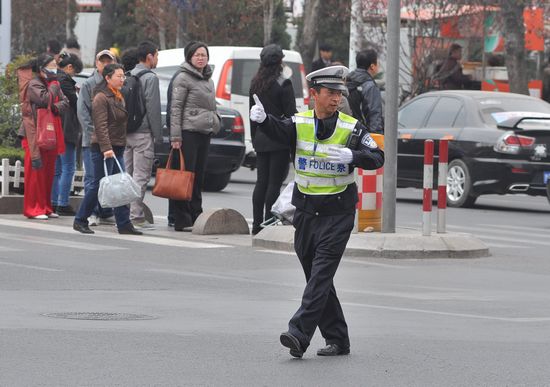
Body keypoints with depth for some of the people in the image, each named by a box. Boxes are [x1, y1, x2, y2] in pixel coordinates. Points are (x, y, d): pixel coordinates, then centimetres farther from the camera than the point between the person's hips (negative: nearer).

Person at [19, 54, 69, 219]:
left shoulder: (53, 84, 16)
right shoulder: (34, 85, -8)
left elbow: (65, 102, 8)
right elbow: (45, 100, -22)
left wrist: (55, 107, -12)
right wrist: (54, 85, -10)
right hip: (36, 133, -8)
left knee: (49, 172, 9)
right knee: (36, 170, -7)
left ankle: (45, 207, 15)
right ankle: (33, 208, -3)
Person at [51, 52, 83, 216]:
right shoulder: (65, 80, -14)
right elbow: (75, 102, -12)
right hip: (66, 129, -10)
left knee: (57, 168, 14)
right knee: (68, 167, -5)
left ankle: (54, 203, 14)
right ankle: (63, 204, -7)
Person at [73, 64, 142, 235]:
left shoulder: (118, 97, 18)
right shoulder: (101, 98, -11)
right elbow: (101, 125, -19)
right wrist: (106, 148, -27)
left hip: (117, 148, 9)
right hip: (103, 149, -9)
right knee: (99, 185, -5)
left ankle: (124, 224, 4)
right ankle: (80, 220, 6)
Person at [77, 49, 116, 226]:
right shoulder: (88, 84, 2)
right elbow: (82, 112, -3)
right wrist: (93, 132, -11)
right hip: (92, 139, -3)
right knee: (92, 177, -4)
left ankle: (106, 213, 13)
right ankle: (92, 213, -3)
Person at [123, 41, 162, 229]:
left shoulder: (129, 76, 14)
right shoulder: (150, 78, -9)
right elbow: (153, 108, -14)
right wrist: (158, 135, -9)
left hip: (126, 133, 8)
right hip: (143, 133, -8)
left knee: (127, 175, 11)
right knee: (141, 175, -7)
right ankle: (136, 216, -10)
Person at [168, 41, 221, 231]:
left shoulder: (208, 80, 19)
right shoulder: (183, 78, -5)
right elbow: (175, 108, -10)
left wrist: (215, 124, 20)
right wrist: (175, 136, -15)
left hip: (205, 133, 8)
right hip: (188, 132, -8)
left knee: (199, 177, 8)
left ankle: (196, 216, 12)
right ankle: (181, 220, -9)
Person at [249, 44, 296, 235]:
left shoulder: (255, 83, 9)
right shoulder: (283, 84, -12)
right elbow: (290, 114, -12)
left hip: (261, 139, 6)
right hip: (279, 140, -6)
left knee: (261, 181, 9)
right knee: (275, 182, -4)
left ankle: (257, 225, 9)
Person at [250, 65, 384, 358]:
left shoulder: (351, 128, -5)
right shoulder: (299, 123, -1)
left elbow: (377, 158, -9)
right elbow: (279, 130, -22)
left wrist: (351, 156, -28)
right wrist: (262, 118, -44)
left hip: (338, 213, -4)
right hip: (306, 210, 4)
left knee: (321, 276, -14)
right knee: (316, 278, 10)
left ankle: (299, 335, -21)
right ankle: (337, 340, 21)